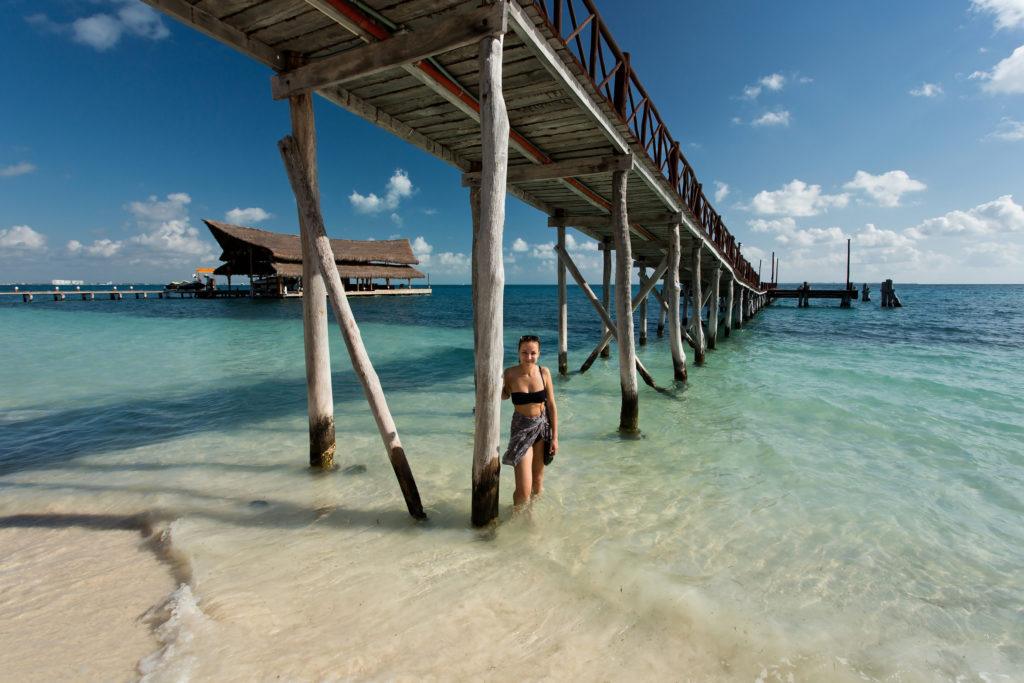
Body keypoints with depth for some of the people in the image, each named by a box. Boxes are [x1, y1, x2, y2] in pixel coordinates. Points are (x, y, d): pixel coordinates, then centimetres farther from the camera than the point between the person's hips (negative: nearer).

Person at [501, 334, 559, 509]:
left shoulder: (544, 372, -8)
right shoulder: (510, 373, -13)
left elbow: (551, 405, -1)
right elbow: (504, 396, 7)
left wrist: (555, 437, -1)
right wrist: (498, 387, -16)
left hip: (543, 426, 3)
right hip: (521, 429, -2)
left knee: (538, 479, 20)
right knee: (523, 490, -7)